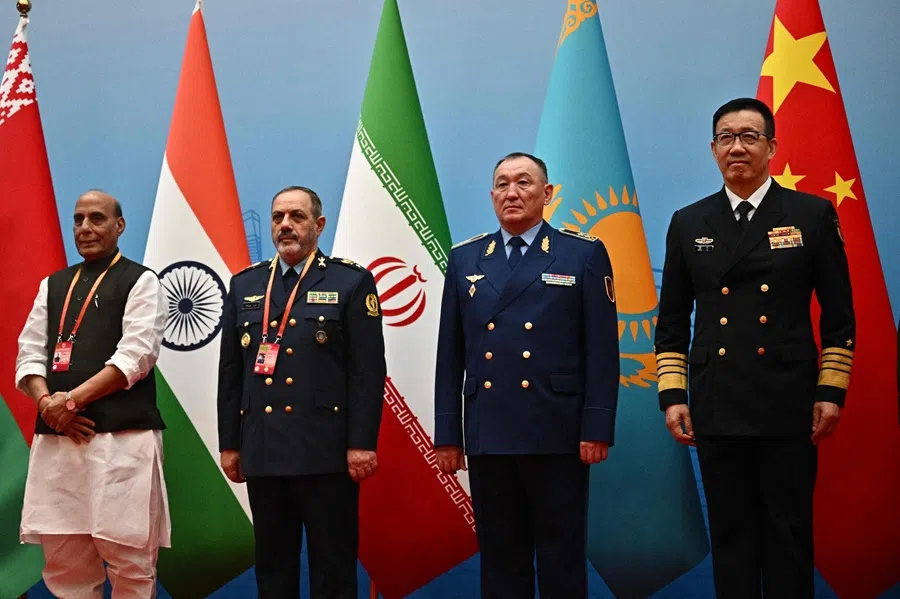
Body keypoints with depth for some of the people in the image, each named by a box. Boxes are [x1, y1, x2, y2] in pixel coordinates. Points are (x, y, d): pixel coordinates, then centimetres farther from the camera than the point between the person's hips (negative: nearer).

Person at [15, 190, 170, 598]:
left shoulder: (140, 282, 2)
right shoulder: (52, 285, 18)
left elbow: (135, 357, -9)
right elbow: (29, 354, 12)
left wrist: (71, 400, -13)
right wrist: (47, 403, -8)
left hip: (121, 436, -5)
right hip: (55, 437, 5)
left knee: (129, 561, -2)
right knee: (63, 563, 8)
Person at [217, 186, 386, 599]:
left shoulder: (352, 281, 1)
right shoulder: (244, 285, 13)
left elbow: (368, 371, -5)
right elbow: (230, 372, 13)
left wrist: (362, 444, -12)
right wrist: (229, 443, 8)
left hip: (327, 450, -4)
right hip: (262, 451, 4)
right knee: (272, 565, 11)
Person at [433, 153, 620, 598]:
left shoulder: (585, 254, 3)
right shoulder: (465, 259, 12)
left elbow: (602, 349, -1)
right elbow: (450, 354, 10)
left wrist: (597, 428, -8)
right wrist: (447, 434, 6)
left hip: (558, 434, -3)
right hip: (487, 436, 3)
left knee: (562, 560, 5)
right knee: (499, 560, 9)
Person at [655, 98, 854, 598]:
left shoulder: (813, 214, 2)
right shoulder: (688, 224, 8)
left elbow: (839, 314, 3)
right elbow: (673, 321, 10)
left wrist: (831, 391, -2)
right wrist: (672, 395, 2)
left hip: (789, 407, -2)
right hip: (717, 411, 2)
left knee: (789, 536, 4)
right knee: (730, 536, 8)